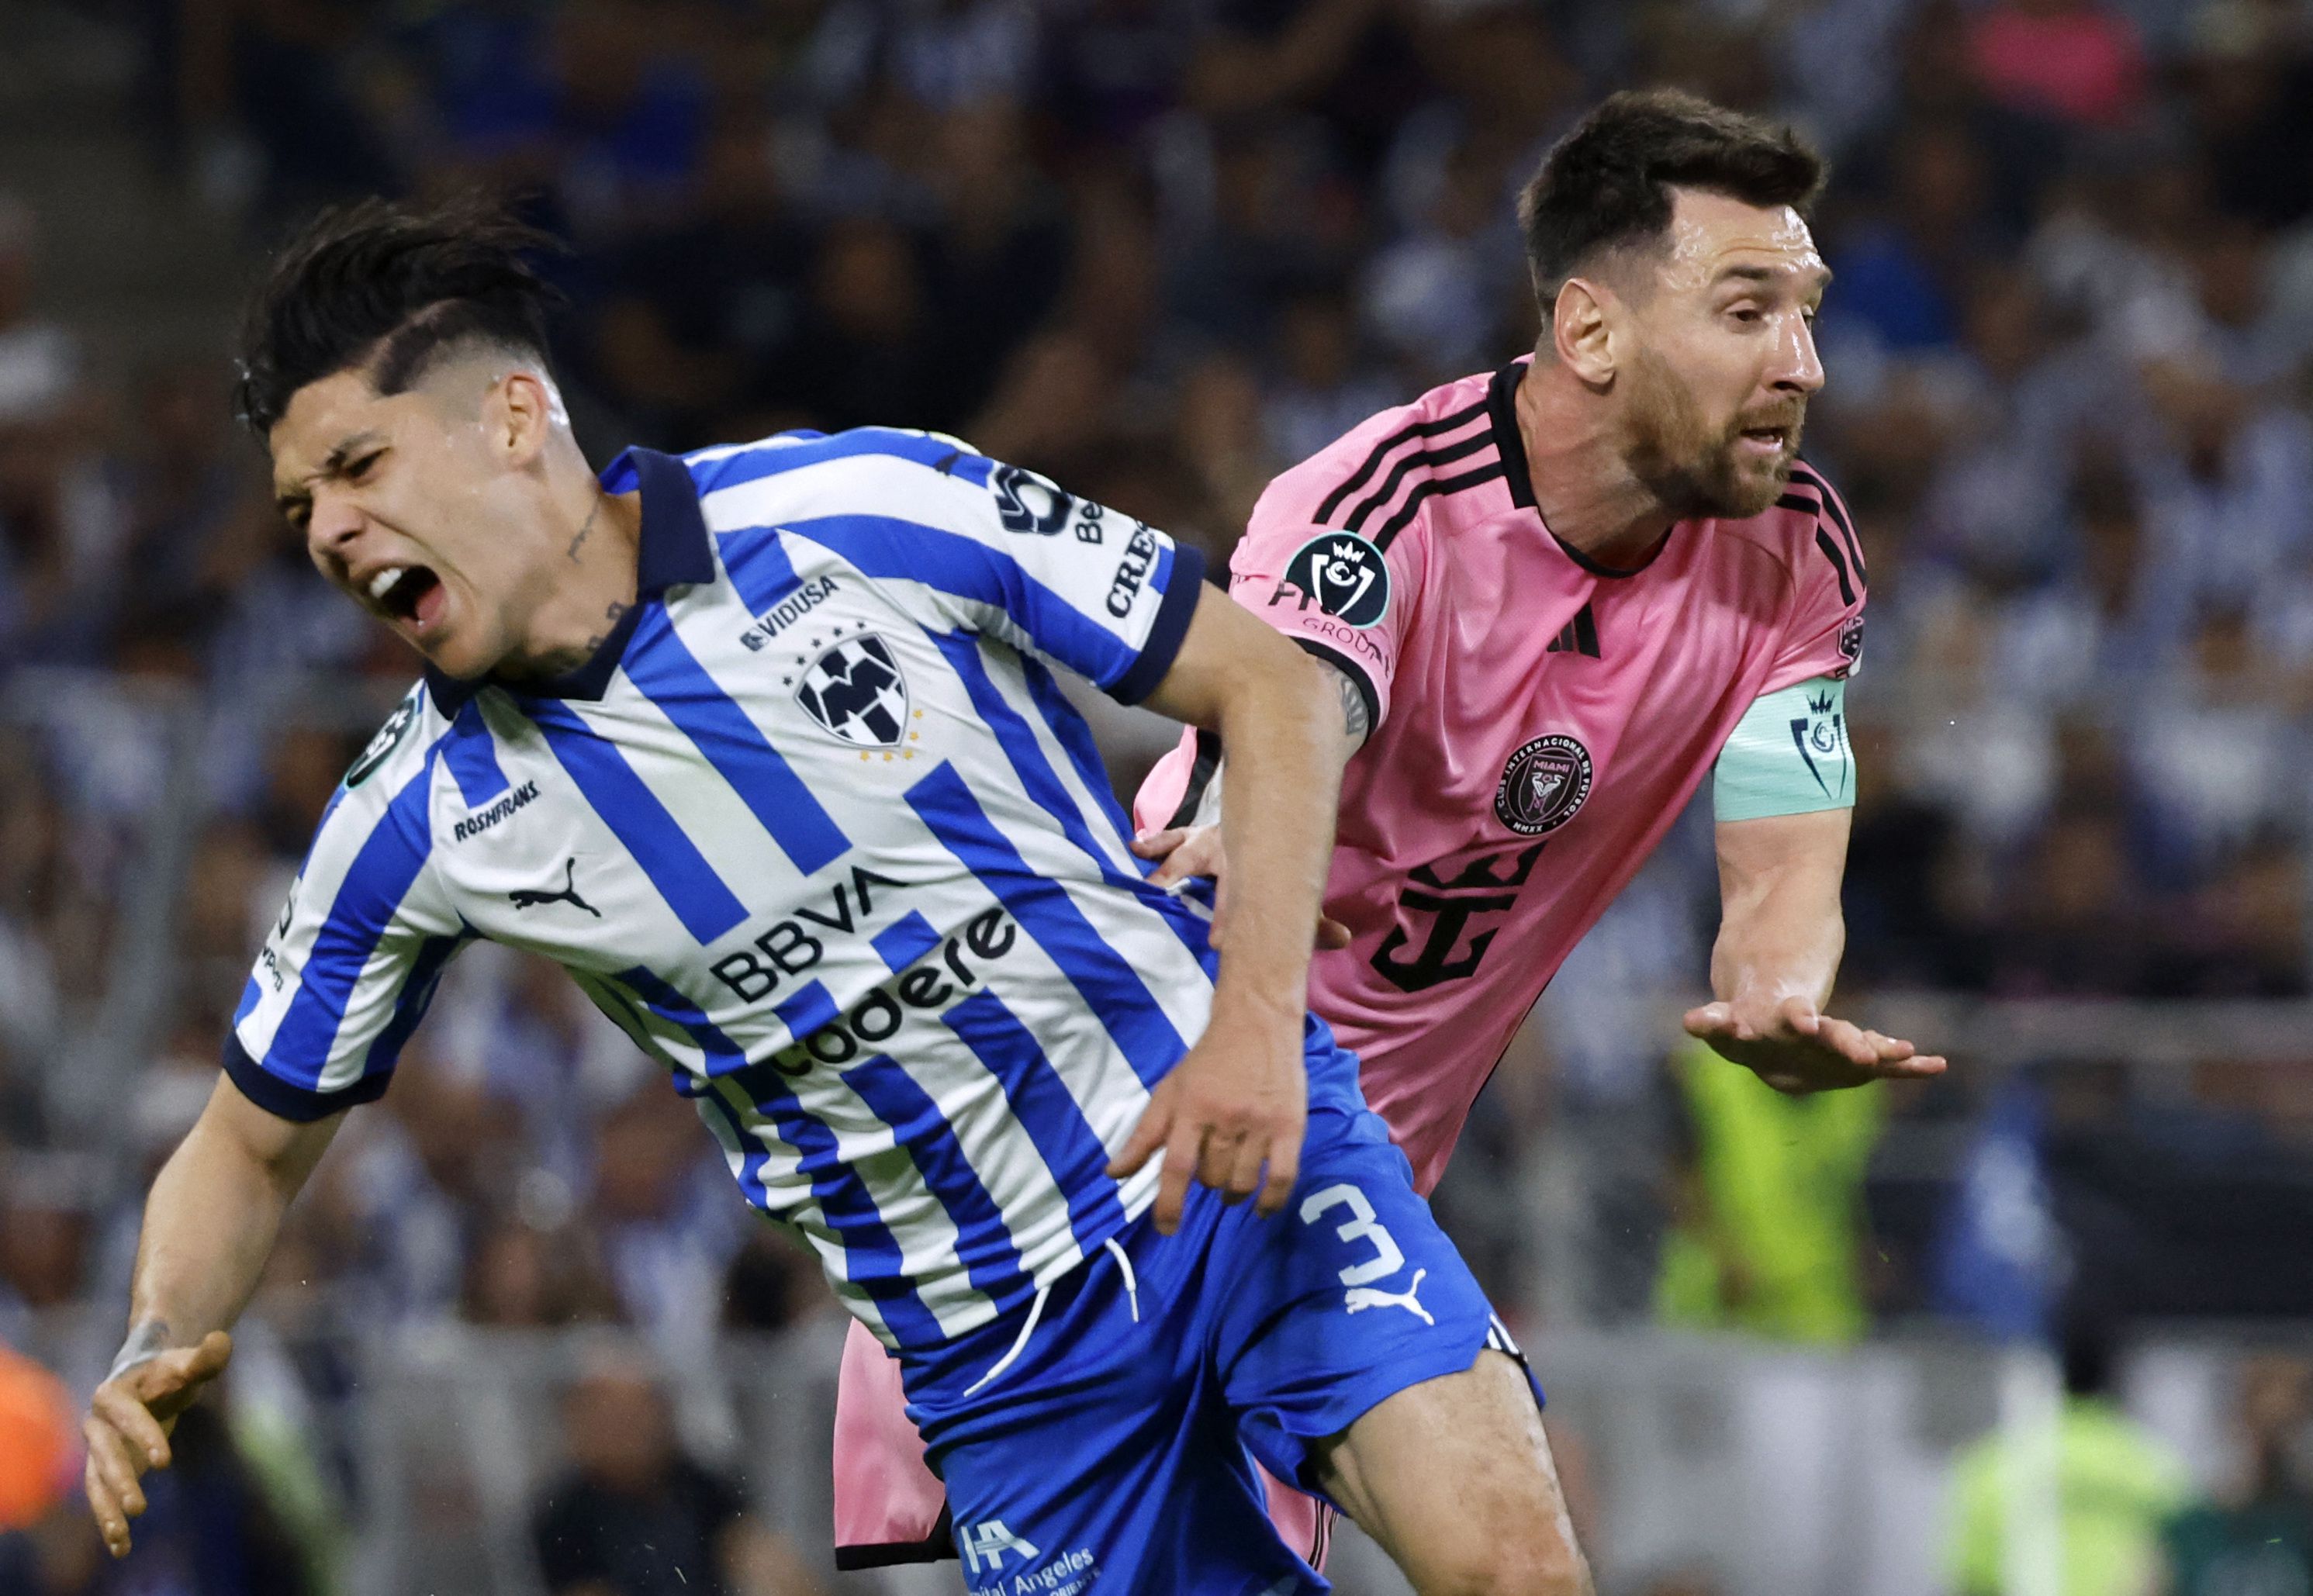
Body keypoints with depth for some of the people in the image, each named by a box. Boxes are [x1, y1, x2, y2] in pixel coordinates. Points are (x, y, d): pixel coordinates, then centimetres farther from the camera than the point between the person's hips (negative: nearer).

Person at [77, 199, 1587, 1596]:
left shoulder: (880, 509, -13)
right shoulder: (419, 823, -5)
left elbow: (1271, 684, -5)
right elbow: (256, 1143, 9)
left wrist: (1259, 1016, -19)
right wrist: (158, 1352, -12)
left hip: (1240, 1169, -3)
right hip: (995, 1345, 3)